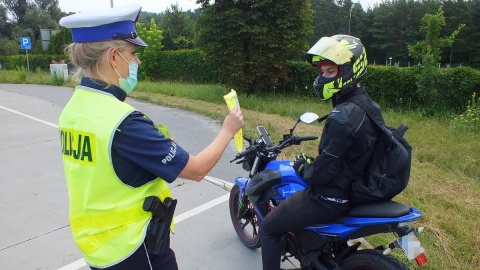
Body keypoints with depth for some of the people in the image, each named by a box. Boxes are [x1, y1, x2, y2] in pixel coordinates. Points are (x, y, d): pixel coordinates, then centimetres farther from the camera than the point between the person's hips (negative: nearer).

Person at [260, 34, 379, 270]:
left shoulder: (342, 117, -30)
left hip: (330, 197, -10)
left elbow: (322, 173, -27)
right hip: (353, 187, 10)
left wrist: (303, 167, -7)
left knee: (269, 228, 5)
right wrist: (312, 163, 11)